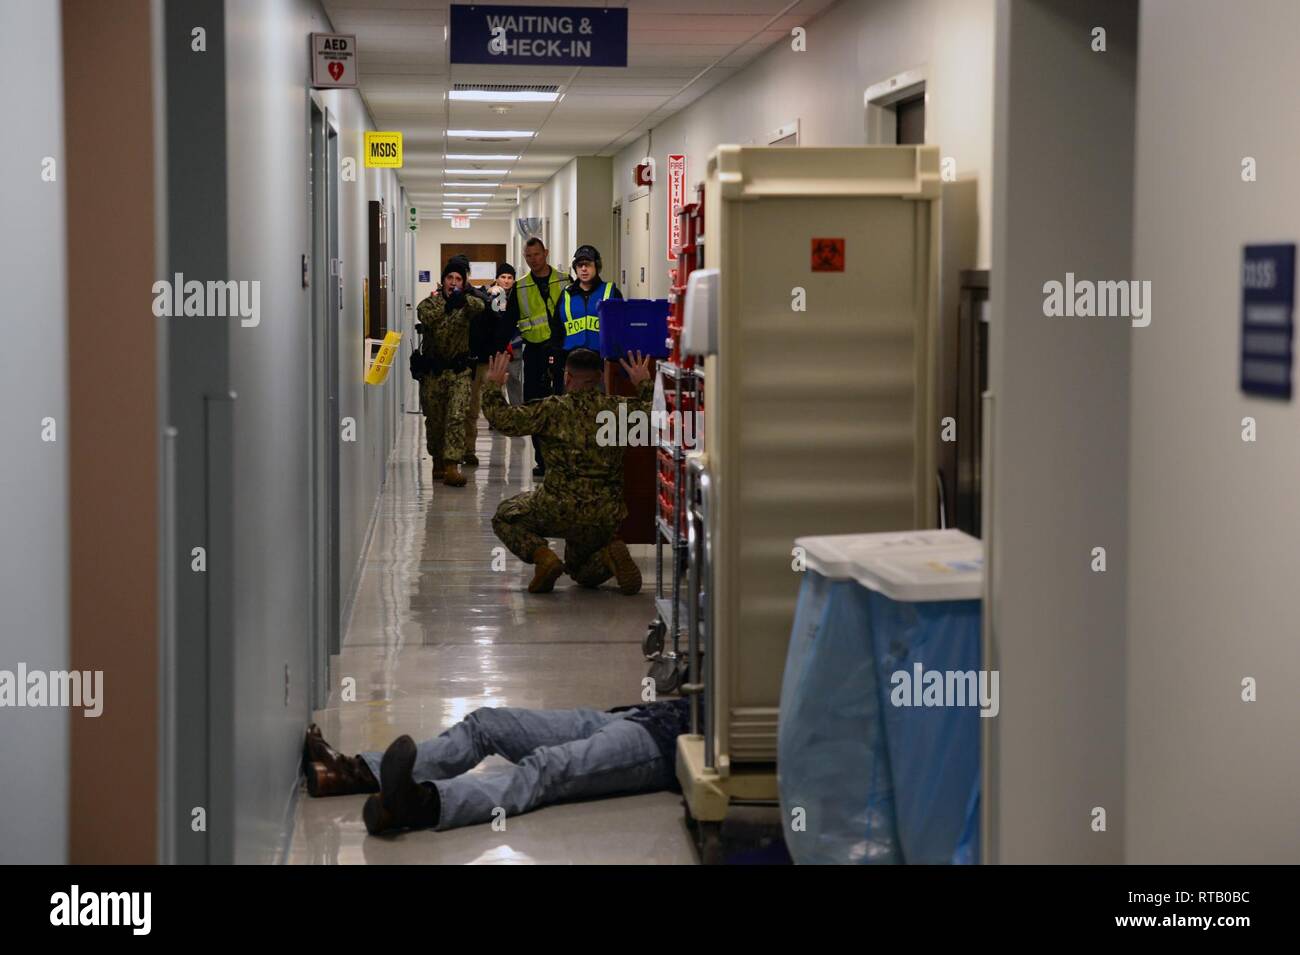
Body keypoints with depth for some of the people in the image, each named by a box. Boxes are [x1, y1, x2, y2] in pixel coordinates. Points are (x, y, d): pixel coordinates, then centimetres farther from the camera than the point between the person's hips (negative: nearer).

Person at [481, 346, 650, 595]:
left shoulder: (552, 409, -8)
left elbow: (505, 420, -9)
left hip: (559, 509, -4)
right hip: (606, 516, 4)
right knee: (581, 570, 30)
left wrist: (493, 387, 8)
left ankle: (542, 555, -4)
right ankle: (610, 554, -5)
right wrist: (645, 384, 19)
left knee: (504, 516, 23)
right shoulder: (617, 408, -1)